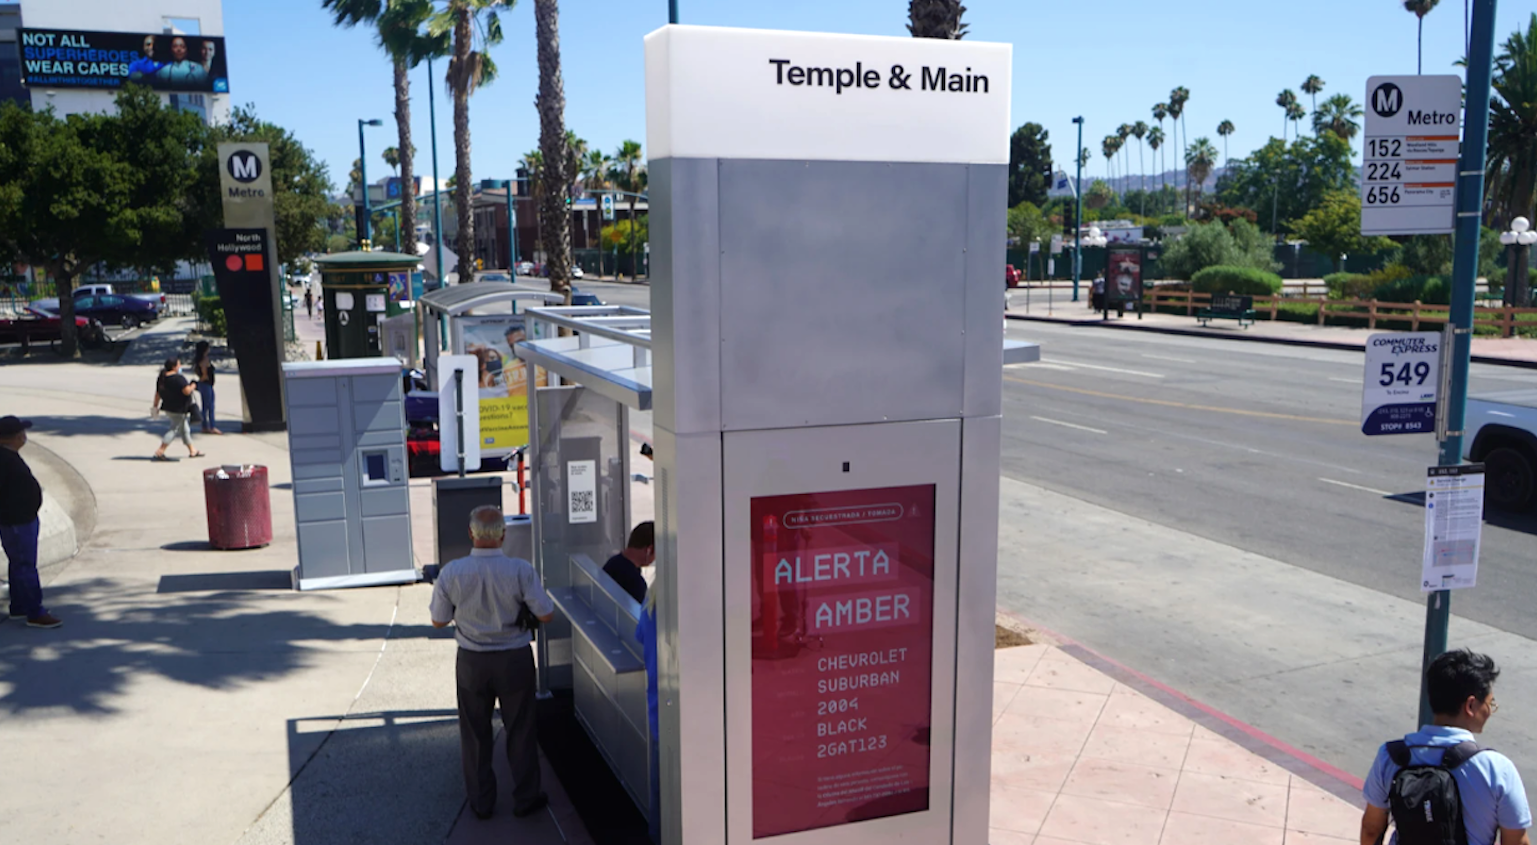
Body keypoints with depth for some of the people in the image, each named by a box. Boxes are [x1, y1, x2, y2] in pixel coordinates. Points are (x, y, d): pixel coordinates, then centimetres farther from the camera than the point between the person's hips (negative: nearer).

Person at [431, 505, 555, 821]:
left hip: (472, 662, 1)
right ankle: (525, 798, 25)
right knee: (519, 730, 14)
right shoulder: (520, 570, -19)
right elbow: (546, 614, -13)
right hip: (515, 659, -1)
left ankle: (481, 802, 29)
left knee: (475, 733, 17)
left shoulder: (451, 573, -14)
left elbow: (438, 620, -3)